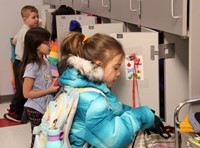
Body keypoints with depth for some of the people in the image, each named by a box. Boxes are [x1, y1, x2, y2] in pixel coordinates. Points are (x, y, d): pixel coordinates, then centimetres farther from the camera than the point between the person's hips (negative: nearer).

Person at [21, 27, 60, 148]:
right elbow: (27, 93, -23)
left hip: (47, 107, 8)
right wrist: (50, 90, -24)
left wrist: (55, 83, -3)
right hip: (37, 110, -7)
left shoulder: (46, 61, 2)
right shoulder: (32, 67, -23)